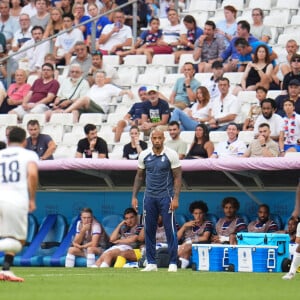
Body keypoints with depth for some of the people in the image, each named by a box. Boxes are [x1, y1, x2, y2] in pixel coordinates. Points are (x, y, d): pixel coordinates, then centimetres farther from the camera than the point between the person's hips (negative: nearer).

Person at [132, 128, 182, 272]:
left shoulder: (171, 155, -5)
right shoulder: (144, 155, 5)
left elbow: (177, 177, -5)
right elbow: (139, 176, 14)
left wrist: (176, 198, -12)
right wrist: (134, 196, 8)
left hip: (166, 196, -4)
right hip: (149, 197, 4)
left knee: (170, 230, -5)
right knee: (149, 230, 4)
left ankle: (173, 263, -1)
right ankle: (151, 263, 10)